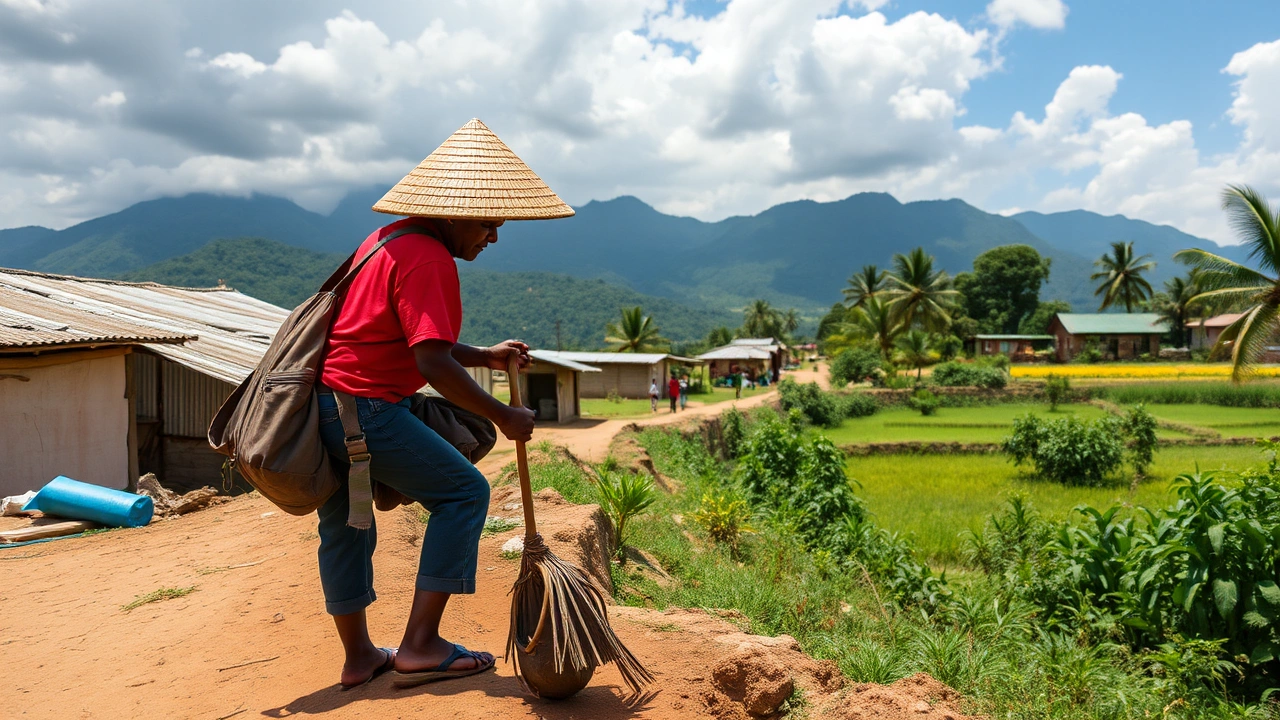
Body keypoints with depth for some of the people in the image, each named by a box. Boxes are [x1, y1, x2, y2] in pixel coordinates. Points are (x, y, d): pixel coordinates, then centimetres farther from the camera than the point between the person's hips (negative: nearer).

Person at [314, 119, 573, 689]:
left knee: (343, 526, 17)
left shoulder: (394, 239, 17)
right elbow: (432, 364, -23)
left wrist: (486, 357, 12)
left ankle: (358, 657, 29)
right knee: (464, 492, -3)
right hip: (364, 407, -11)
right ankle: (420, 646, -2)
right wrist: (503, 417, -14)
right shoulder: (429, 259, -15)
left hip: (319, 402, 11)